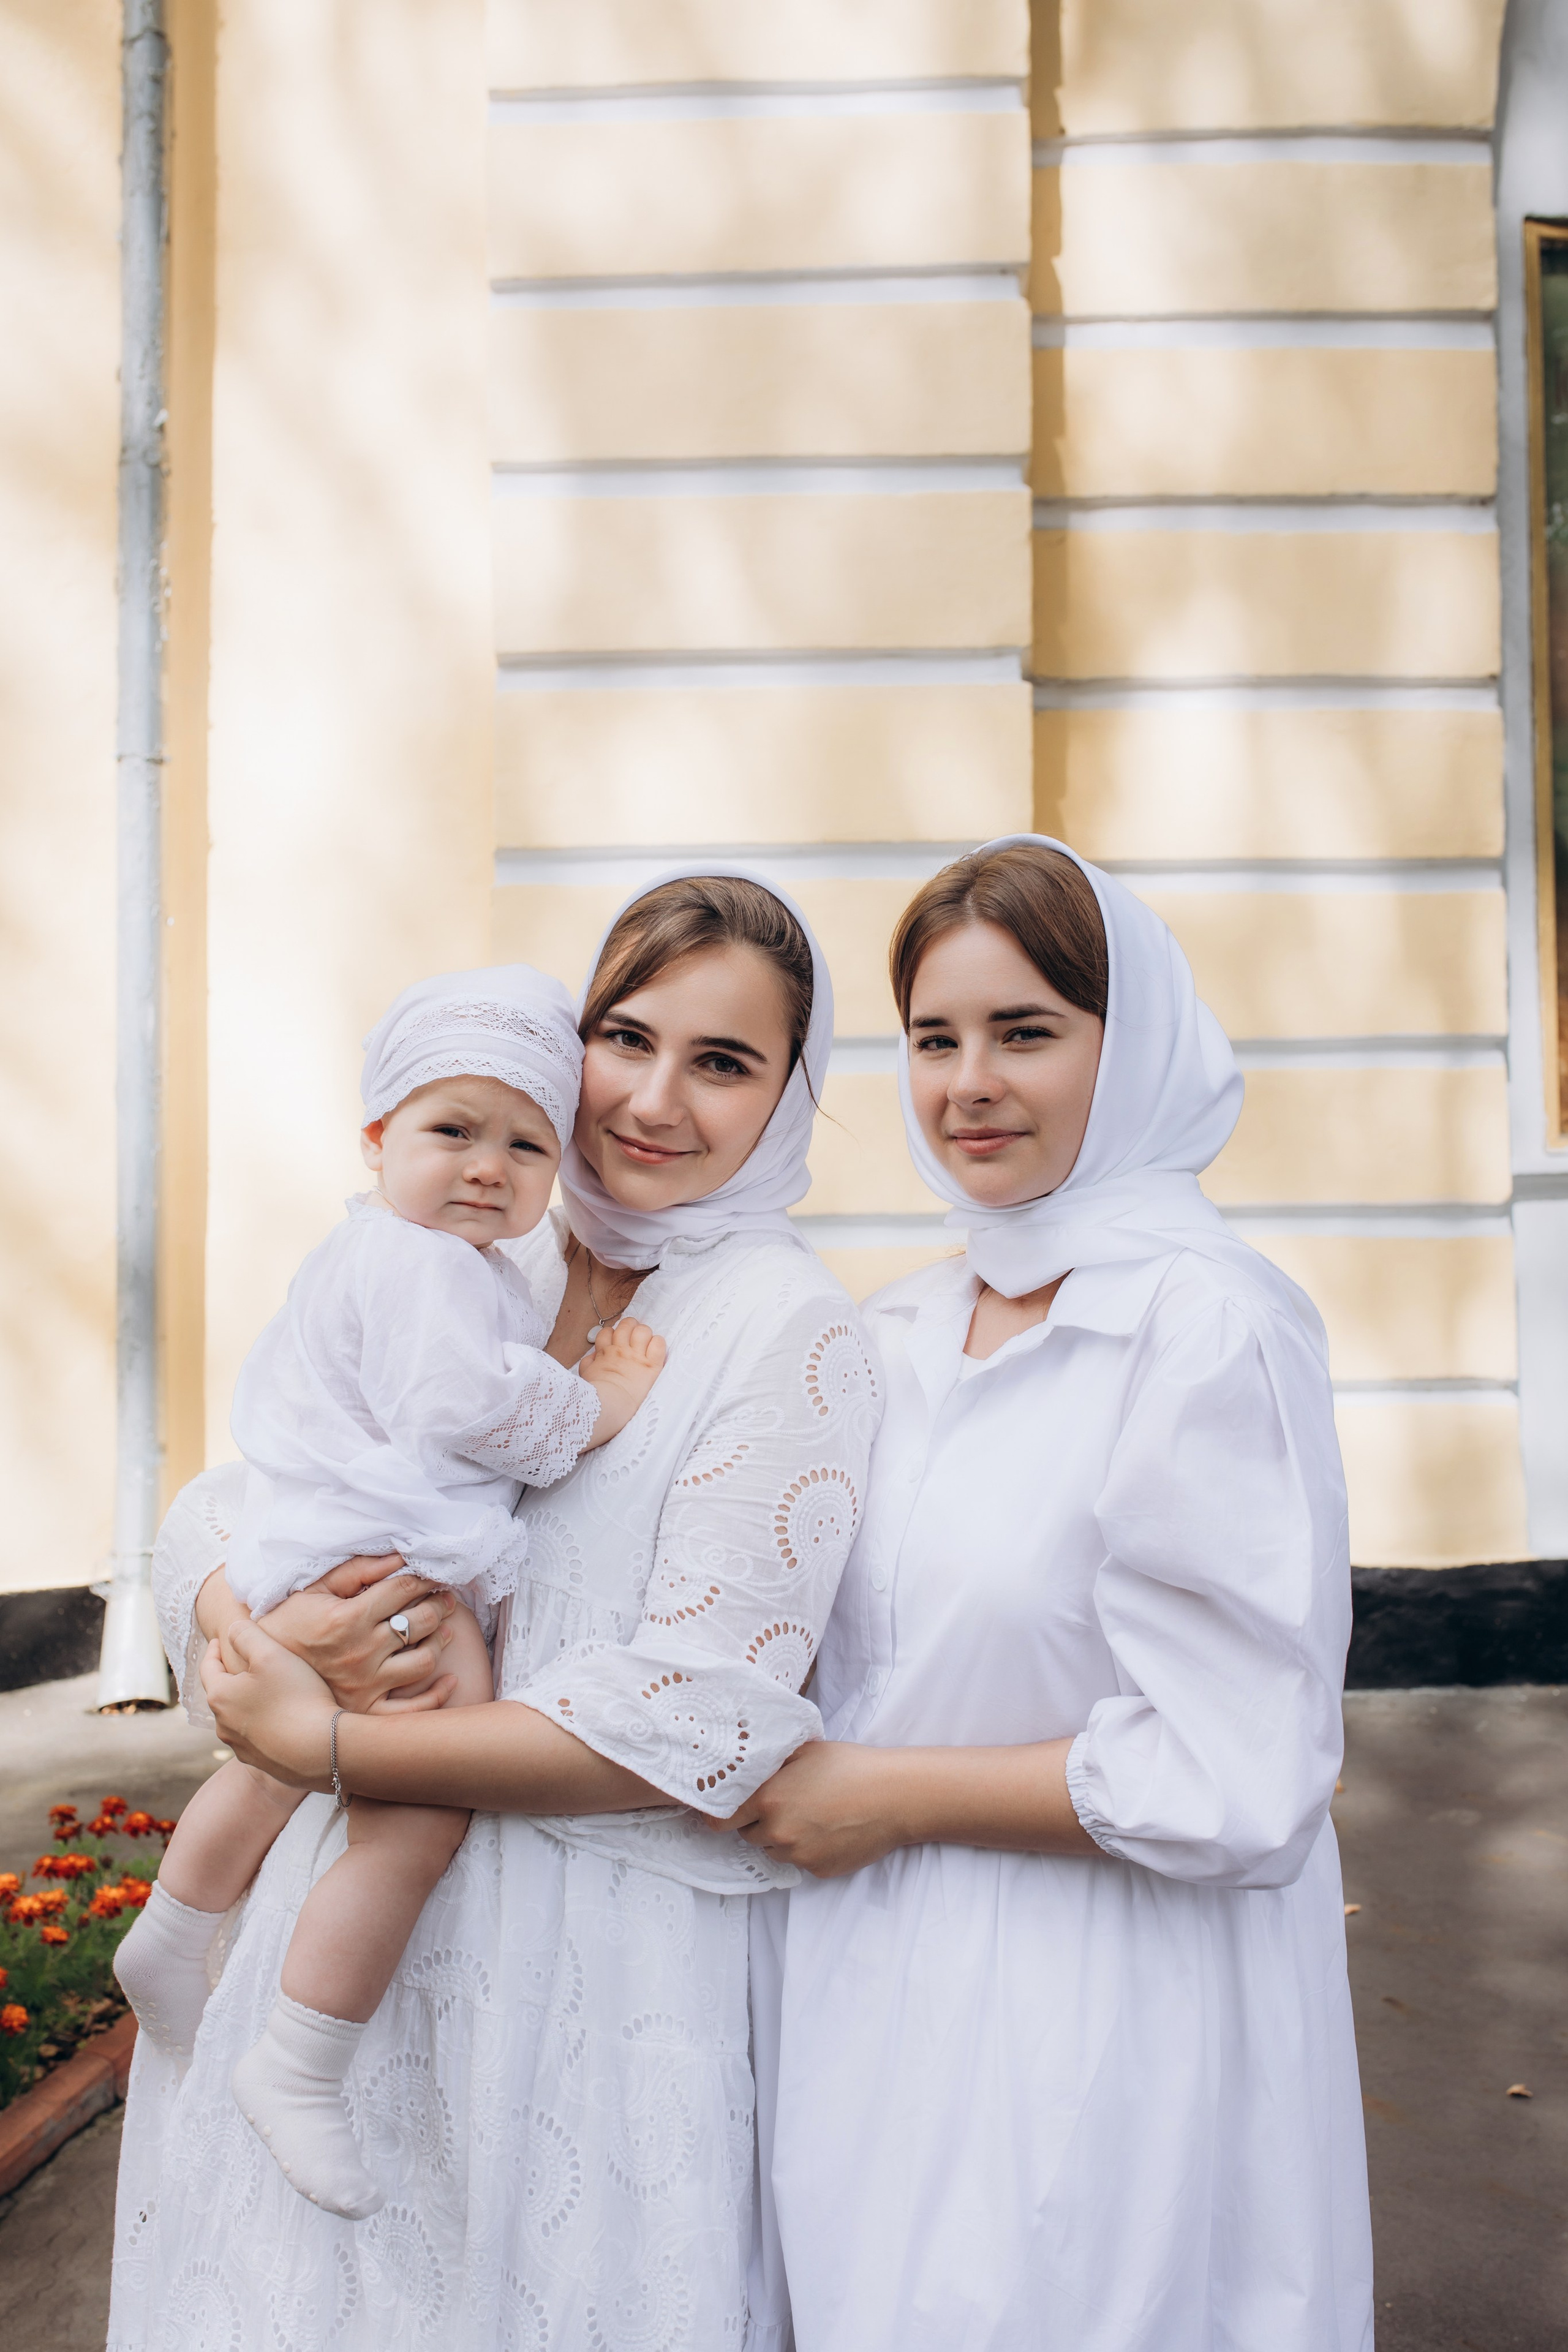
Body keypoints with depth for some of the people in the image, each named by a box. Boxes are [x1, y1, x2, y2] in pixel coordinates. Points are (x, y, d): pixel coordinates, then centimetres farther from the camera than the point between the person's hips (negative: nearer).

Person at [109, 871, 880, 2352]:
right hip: (359, 1924, 5)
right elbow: (203, 1517, 4)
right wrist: (258, 1624, -19)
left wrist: (323, 1747, -17)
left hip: (596, 1971, -5)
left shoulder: (790, 1329, -13)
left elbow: (698, 1719, -19)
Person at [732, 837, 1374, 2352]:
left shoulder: (1207, 1331, -18)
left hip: (1105, 2015, -6)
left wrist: (889, 1794, -14)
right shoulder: (897, 1335, 4)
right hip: (883, 1985, 7)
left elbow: (1237, 1787, -20)